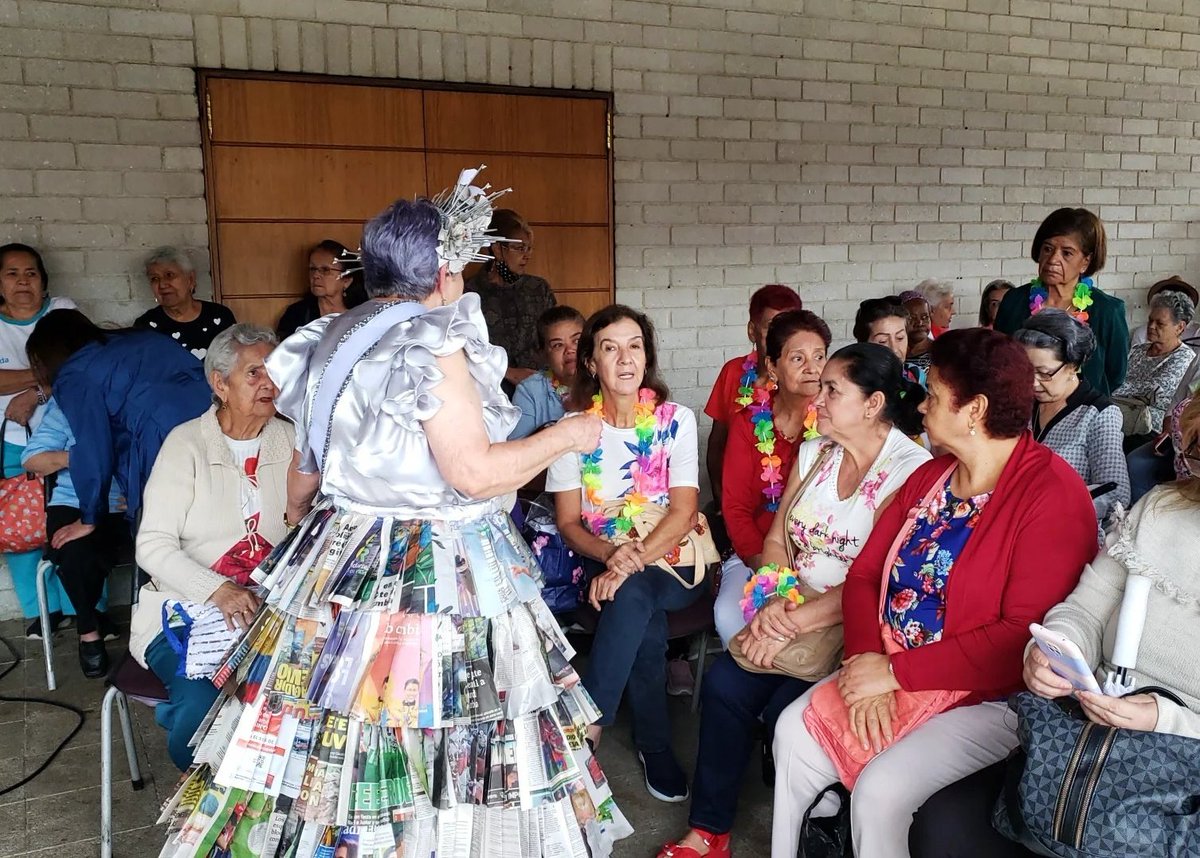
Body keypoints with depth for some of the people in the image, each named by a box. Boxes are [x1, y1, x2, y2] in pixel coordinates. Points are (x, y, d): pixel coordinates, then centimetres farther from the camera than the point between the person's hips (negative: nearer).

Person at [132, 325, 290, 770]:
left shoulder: (290, 441, 7)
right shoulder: (187, 443, -2)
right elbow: (153, 546, -8)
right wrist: (218, 591, -22)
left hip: (268, 611, 3)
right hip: (186, 608, -2)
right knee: (204, 706, -28)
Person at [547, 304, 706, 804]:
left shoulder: (676, 420, -2)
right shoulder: (574, 427, 0)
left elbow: (684, 511, -10)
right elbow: (568, 523, -2)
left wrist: (632, 562, -26)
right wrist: (611, 552, -23)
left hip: (671, 564, -1)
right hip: (601, 561, 1)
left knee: (633, 593, -33)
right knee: (642, 613, -31)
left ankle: (586, 731, -25)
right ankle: (655, 744, -17)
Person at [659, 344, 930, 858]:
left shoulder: (910, 469, -13)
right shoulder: (814, 453, 9)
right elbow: (776, 539, 8)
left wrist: (794, 623, -21)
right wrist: (773, 603, -10)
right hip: (791, 615, 6)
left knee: (784, 708, -24)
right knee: (724, 681, -13)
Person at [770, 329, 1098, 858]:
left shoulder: (1052, 495, -17)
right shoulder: (929, 477, 8)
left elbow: (1025, 635, -24)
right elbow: (865, 574, 5)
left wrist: (896, 673, -21)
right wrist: (868, 664, -13)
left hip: (989, 697, -7)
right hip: (888, 674, 7)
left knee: (882, 788, -23)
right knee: (793, 729, -4)